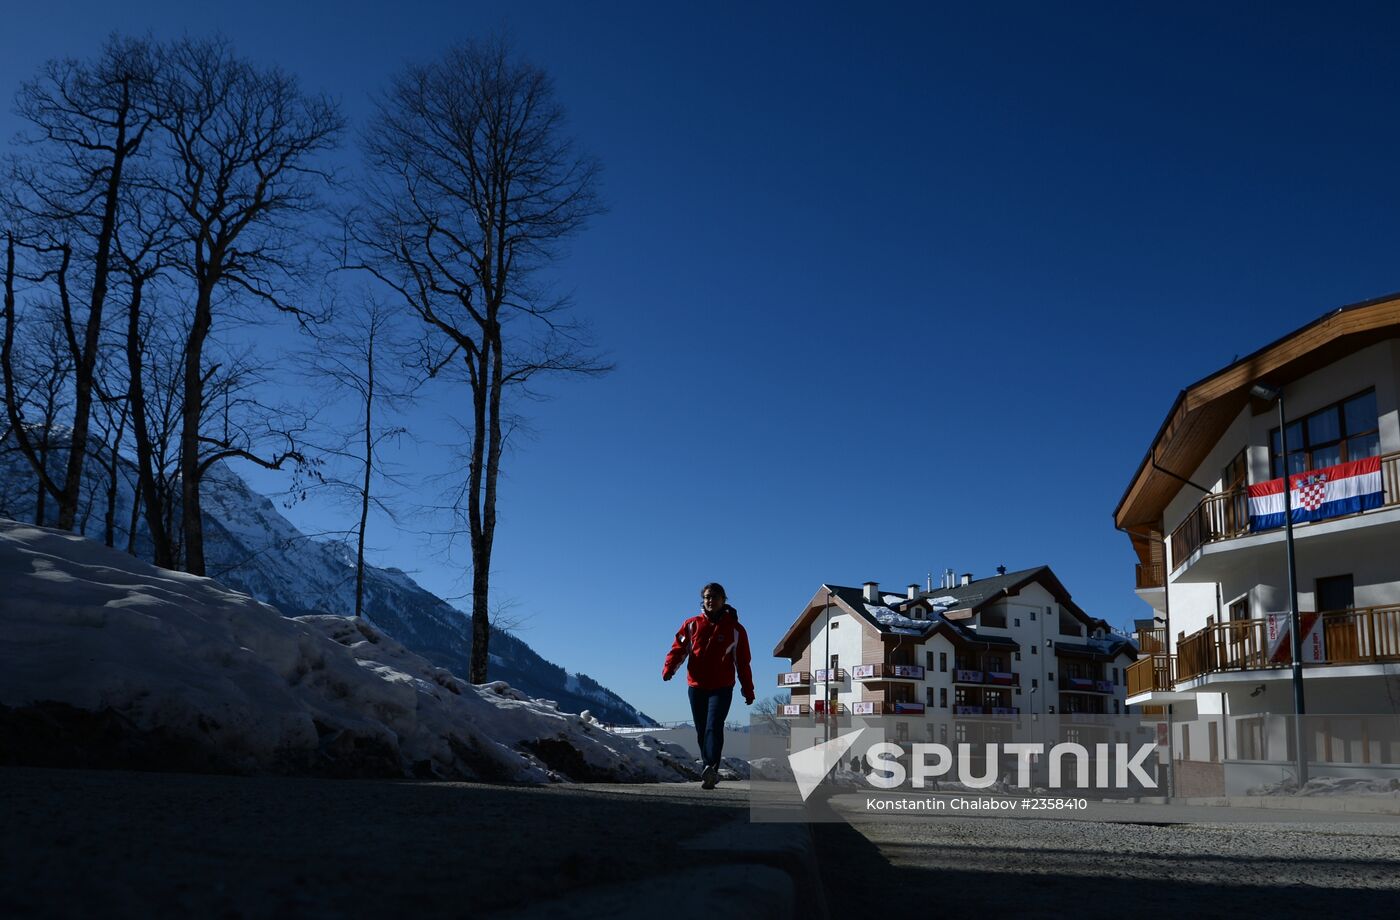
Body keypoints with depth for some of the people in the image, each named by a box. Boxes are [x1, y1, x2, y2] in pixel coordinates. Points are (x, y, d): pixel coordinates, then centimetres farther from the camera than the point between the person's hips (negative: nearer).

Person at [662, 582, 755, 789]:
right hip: (696, 687, 3)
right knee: (702, 731, 8)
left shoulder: (735, 629, 4)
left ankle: (712, 768, -32)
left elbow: (743, 662, 8)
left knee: (714, 727, -20)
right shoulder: (692, 625, 8)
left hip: (722, 688, -3)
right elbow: (679, 648, 0)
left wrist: (748, 691, 8)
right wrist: (669, 668, -20)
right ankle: (710, 772, 19)